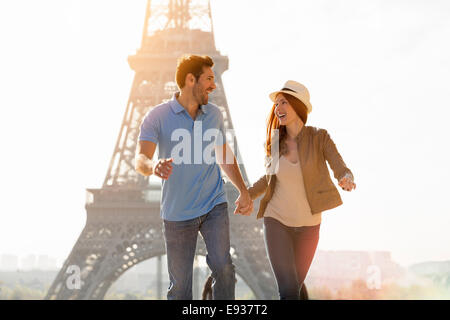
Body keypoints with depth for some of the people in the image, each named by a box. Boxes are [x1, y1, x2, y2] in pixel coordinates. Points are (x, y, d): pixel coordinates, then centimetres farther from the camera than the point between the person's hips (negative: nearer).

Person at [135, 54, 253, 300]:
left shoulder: (214, 114, 7)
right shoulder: (157, 116, -7)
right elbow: (140, 159, -18)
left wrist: (243, 190, 11)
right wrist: (152, 165, -42)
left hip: (214, 206, 2)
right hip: (177, 212, -2)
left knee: (223, 268, -14)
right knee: (180, 284, 3)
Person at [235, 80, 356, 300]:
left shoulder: (319, 138, -9)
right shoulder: (275, 140, -2)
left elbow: (341, 170, -16)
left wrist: (346, 180, -39)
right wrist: (248, 195, -1)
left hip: (308, 225, 0)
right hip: (276, 221, 0)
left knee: (295, 288, 12)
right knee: (288, 292, -12)